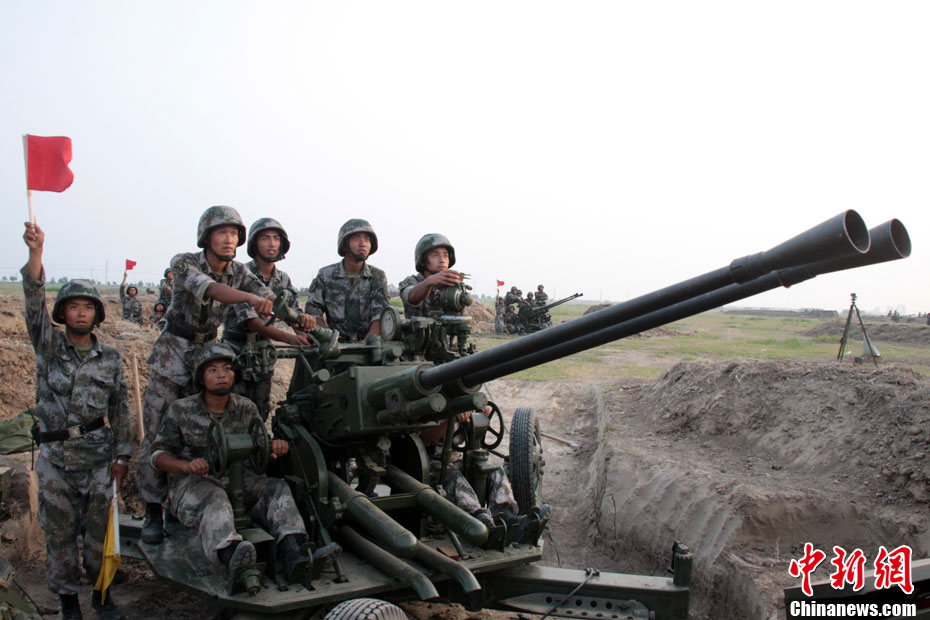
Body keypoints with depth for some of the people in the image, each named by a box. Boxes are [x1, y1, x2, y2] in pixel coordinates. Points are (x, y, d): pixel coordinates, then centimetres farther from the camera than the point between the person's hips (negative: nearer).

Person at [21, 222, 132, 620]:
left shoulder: (110, 359, 4)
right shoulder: (48, 344, 0)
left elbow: (120, 409, 8)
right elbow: (34, 302, -16)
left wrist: (122, 453, 3)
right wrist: (35, 254, -31)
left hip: (98, 455, 1)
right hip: (55, 456, -1)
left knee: (100, 527, 7)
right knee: (60, 531, 7)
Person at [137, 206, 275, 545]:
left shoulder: (239, 272, -3)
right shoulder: (183, 263, -16)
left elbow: (267, 305, -14)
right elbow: (208, 288, -37)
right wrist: (251, 297, -54)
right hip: (171, 356, -3)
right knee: (158, 434, -3)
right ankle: (153, 510, 10)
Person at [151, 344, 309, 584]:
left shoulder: (246, 408, 7)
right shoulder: (180, 410, -1)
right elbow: (159, 454, 1)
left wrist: (274, 447, -12)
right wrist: (187, 465, -21)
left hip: (236, 479, 4)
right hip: (191, 483, -3)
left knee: (277, 488, -23)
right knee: (215, 501, -38)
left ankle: (292, 556, -44)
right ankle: (234, 560, -67)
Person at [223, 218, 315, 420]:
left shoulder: (283, 279, 5)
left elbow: (292, 313, 0)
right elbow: (250, 320, -24)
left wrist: (304, 319, -28)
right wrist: (289, 337, -38)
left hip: (264, 356, 6)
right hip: (237, 352, -5)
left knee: (261, 413, 10)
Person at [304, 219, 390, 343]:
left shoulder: (377, 277, 6)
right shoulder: (325, 275, 7)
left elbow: (380, 315, -4)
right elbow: (313, 310, 7)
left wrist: (367, 341, -21)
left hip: (369, 342, 0)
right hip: (336, 344, 0)